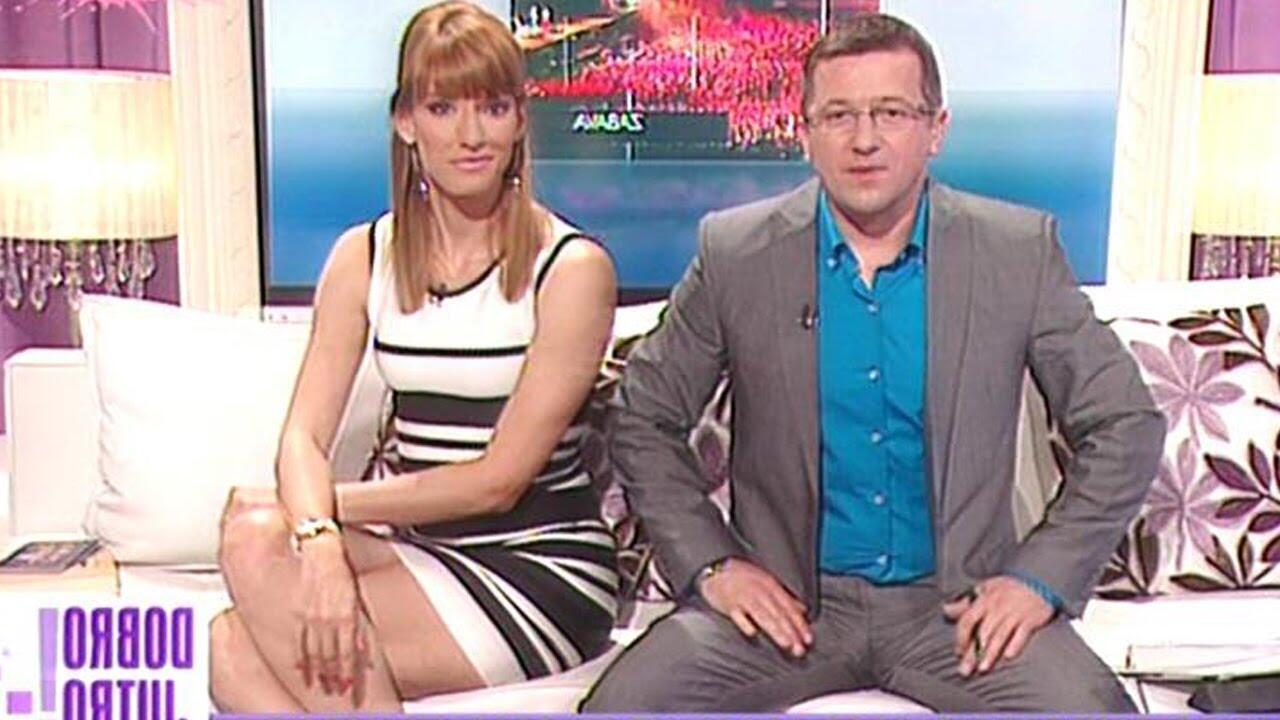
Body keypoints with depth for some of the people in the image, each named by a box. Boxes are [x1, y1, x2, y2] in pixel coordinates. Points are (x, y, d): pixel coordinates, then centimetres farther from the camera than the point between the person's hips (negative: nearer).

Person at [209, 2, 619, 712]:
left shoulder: (571, 268, -8)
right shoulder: (363, 257, 7)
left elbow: (499, 479, -11)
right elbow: (304, 434, -3)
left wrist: (333, 502, -9)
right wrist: (319, 542, -24)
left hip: (542, 573, -4)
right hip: (418, 555, 5)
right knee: (235, 652, -24)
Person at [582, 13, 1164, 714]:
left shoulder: (1019, 250, -2)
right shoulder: (735, 253, -3)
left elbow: (1126, 425, 4)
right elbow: (641, 422, 5)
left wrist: (1041, 577, -6)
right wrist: (712, 564, -5)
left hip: (954, 602, 1)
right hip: (785, 598, 0)